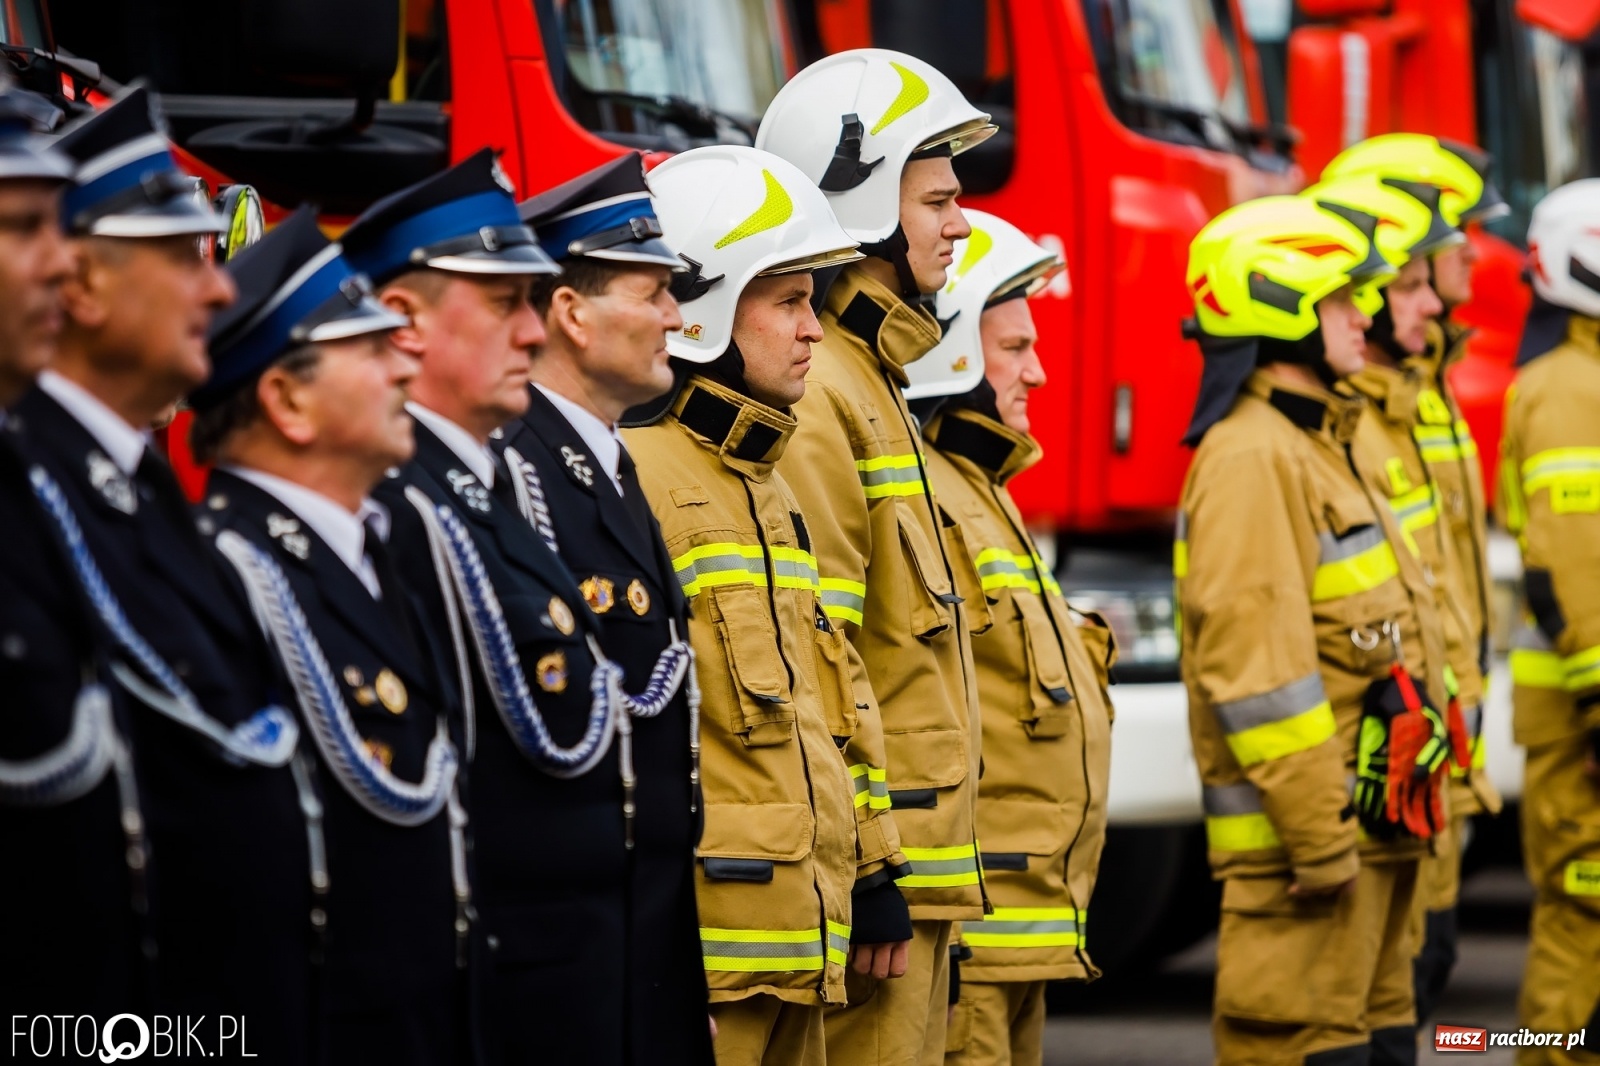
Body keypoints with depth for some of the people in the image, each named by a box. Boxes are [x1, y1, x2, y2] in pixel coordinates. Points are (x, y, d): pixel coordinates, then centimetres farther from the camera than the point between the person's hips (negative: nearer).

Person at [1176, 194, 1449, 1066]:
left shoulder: (1316, 445, 18)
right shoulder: (1252, 459, -15)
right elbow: (1256, 666, -22)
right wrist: (1318, 837, -23)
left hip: (1361, 831, 11)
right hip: (1308, 837, -11)